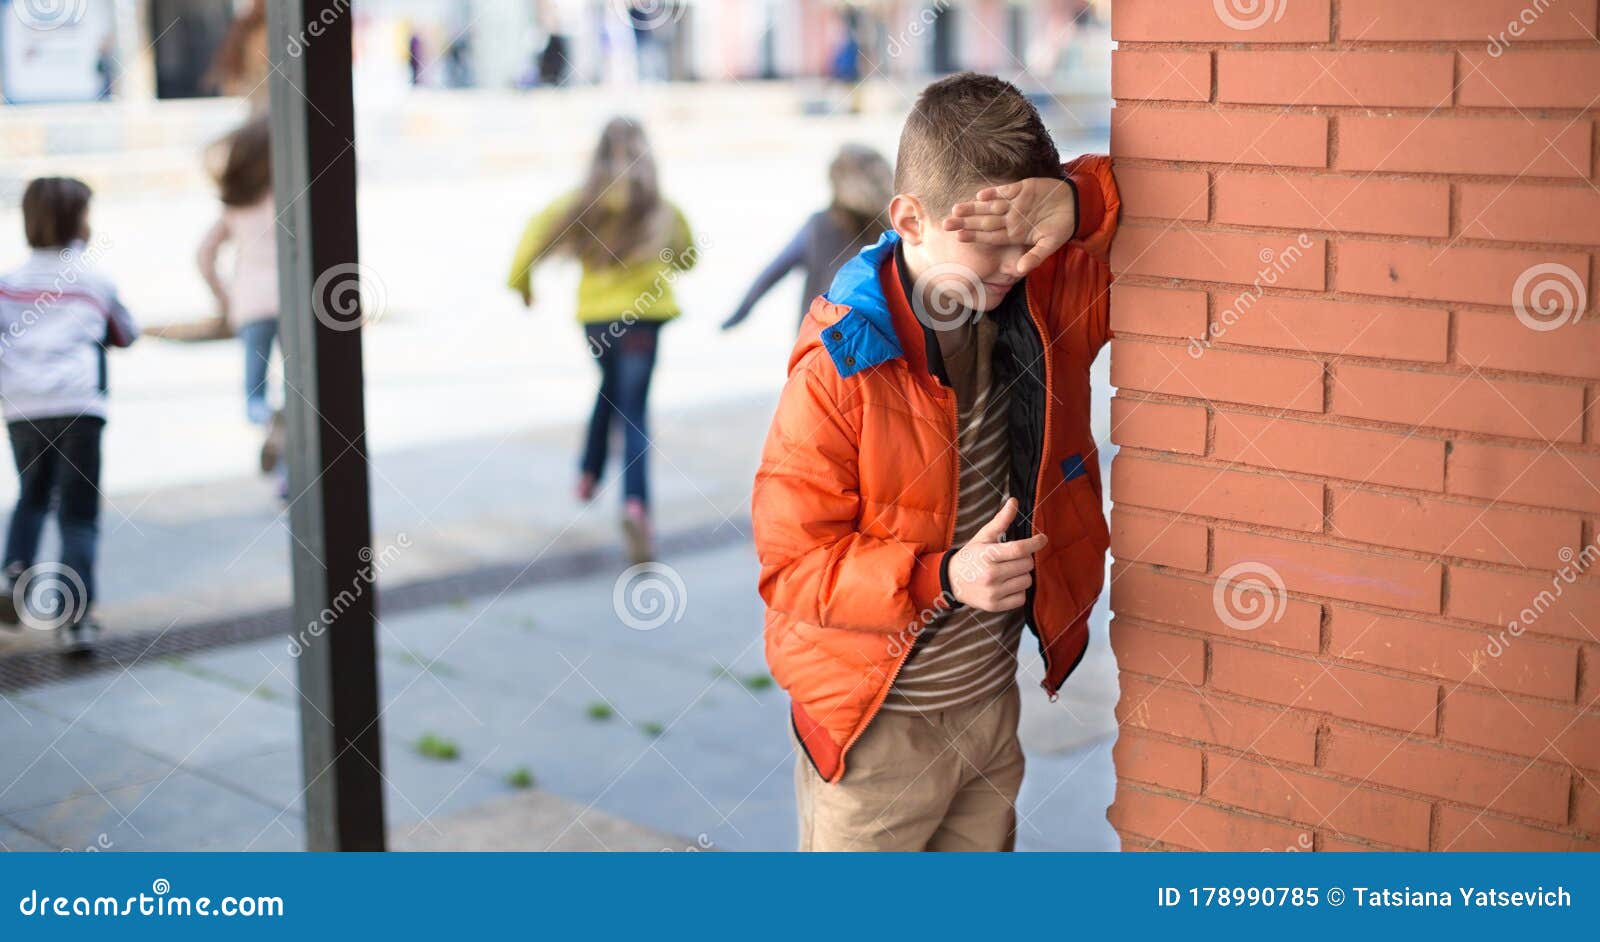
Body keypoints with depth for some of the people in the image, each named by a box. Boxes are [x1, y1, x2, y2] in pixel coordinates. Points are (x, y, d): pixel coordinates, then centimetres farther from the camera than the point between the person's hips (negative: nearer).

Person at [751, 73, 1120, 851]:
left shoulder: (1045, 305, -7)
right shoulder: (838, 373, -23)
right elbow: (793, 566, -20)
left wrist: (1079, 201, -24)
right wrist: (941, 579, -33)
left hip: (992, 701, 6)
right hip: (874, 728, -5)